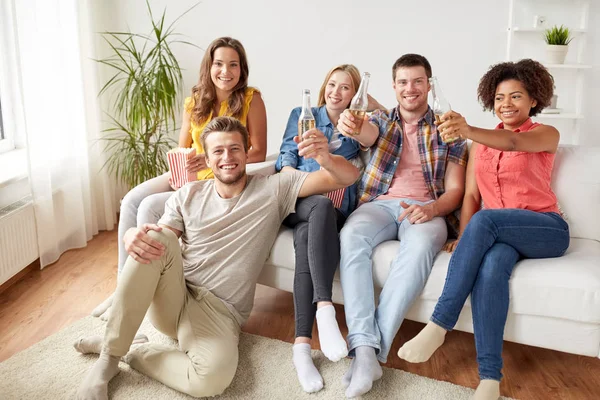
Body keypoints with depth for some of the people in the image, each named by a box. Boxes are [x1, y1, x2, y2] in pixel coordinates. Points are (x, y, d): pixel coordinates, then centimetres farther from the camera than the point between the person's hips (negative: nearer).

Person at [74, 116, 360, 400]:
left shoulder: (273, 190, -1)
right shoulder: (188, 196, 7)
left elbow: (347, 177, -6)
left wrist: (326, 159, -31)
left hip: (219, 311, -2)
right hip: (171, 299, 3)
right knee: (157, 238, -29)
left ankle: (133, 354, -7)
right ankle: (109, 356, -19)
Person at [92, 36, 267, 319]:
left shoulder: (251, 99, -9)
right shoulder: (194, 102, 6)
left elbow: (259, 153, -12)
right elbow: (182, 150, 12)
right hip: (188, 177, 6)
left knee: (150, 207, -21)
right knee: (131, 200, -14)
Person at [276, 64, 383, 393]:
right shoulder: (303, 115, 23)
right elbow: (286, 157, 10)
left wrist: (365, 99, 12)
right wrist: (293, 175, -11)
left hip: (337, 209, 1)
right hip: (299, 199, 0)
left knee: (307, 240, -35)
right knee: (322, 206, -39)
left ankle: (302, 344, -46)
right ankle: (325, 309, -51)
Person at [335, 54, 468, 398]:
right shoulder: (382, 120, 16)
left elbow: (455, 190, 5)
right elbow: (368, 133, -11)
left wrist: (432, 209, -18)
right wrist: (352, 126, -38)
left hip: (426, 209, -1)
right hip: (380, 203, 1)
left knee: (421, 244, -37)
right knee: (351, 236, -34)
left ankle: (374, 348, -36)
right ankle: (365, 346, -39)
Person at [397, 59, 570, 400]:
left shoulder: (546, 134, 3)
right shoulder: (482, 143, 17)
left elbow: (513, 143, -22)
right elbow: (471, 195, 8)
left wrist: (466, 131, -41)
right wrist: (465, 238, -10)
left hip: (546, 229, -3)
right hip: (498, 233, 3)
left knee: (485, 219, -35)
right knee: (491, 264, -34)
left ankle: (439, 326, -33)